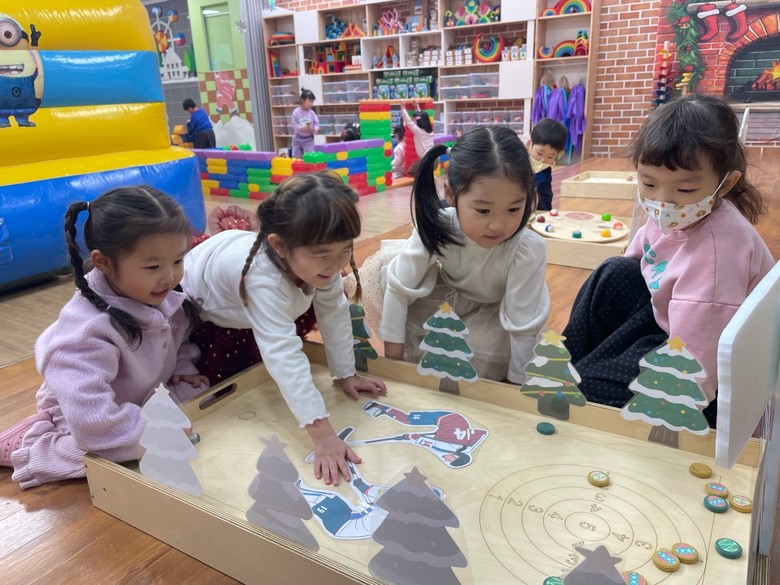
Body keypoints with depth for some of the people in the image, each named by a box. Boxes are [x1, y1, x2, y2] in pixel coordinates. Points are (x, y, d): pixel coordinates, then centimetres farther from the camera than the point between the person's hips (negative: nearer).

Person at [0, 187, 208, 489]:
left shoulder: (165, 299, -15)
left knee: (199, 393, -4)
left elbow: (178, 336, 7)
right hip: (80, 415, -6)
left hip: (145, 396, 6)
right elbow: (92, 419, -40)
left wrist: (184, 369, -10)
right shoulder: (89, 331, -37)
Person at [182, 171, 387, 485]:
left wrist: (346, 374, -13)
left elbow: (334, 312, -17)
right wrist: (322, 434, -57)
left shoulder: (318, 260, -30)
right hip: (195, 302, -5)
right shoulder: (264, 279, -49)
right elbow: (284, 356, -54)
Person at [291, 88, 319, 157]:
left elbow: (316, 123, -1)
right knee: (296, 157, 8)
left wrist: (316, 129, -24)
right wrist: (302, 128, -29)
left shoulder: (312, 113, -4)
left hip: (309, 139, 1)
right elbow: (294, 125, -12)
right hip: (298, 138, -1)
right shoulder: (296, 112, -11)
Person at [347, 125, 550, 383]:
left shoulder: (528, 250, -40)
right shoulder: (436, 226, -36)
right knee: (379, 269, -14)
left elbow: (524, 328, -32)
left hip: (494, 309, -1)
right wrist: (393, 357, -19)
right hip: (450, 287, 2)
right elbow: (399, 286, -25)